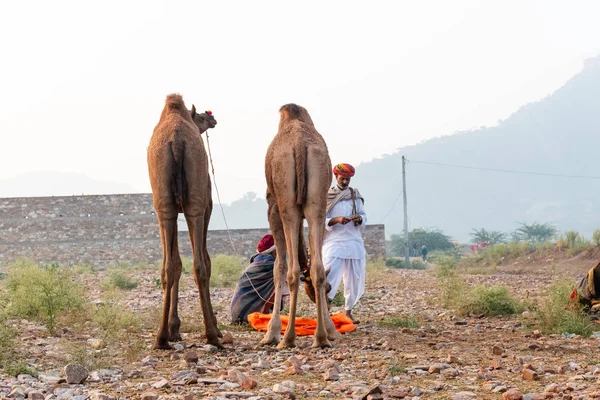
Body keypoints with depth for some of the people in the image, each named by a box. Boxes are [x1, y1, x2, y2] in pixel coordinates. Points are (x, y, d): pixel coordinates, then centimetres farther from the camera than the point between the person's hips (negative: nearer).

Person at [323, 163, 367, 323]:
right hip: (334, 242, -4)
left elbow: (364, 216, 13)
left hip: (354, 242, 4)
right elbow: (320, 220, -1)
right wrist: (336, 220, -19)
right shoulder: (327, 196, 3)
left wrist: (359, 219, -10)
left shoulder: (355, 195, 12)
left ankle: (348, 310, 21)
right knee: (331, 278, -15)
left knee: (355, 279, 5)